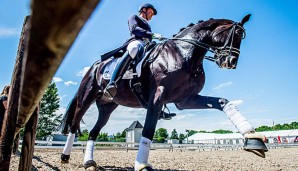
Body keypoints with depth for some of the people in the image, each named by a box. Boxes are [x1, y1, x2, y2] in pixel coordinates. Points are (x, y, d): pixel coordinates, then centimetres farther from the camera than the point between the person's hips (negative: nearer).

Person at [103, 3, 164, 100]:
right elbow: (134, 29, -3)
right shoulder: (134, 17, 20)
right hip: (136, 41, -8)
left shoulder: (147, 26, 42)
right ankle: (111, 84, -54)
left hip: (147, 46, 9)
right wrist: (152, 35, -15)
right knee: (134, 49, -43)